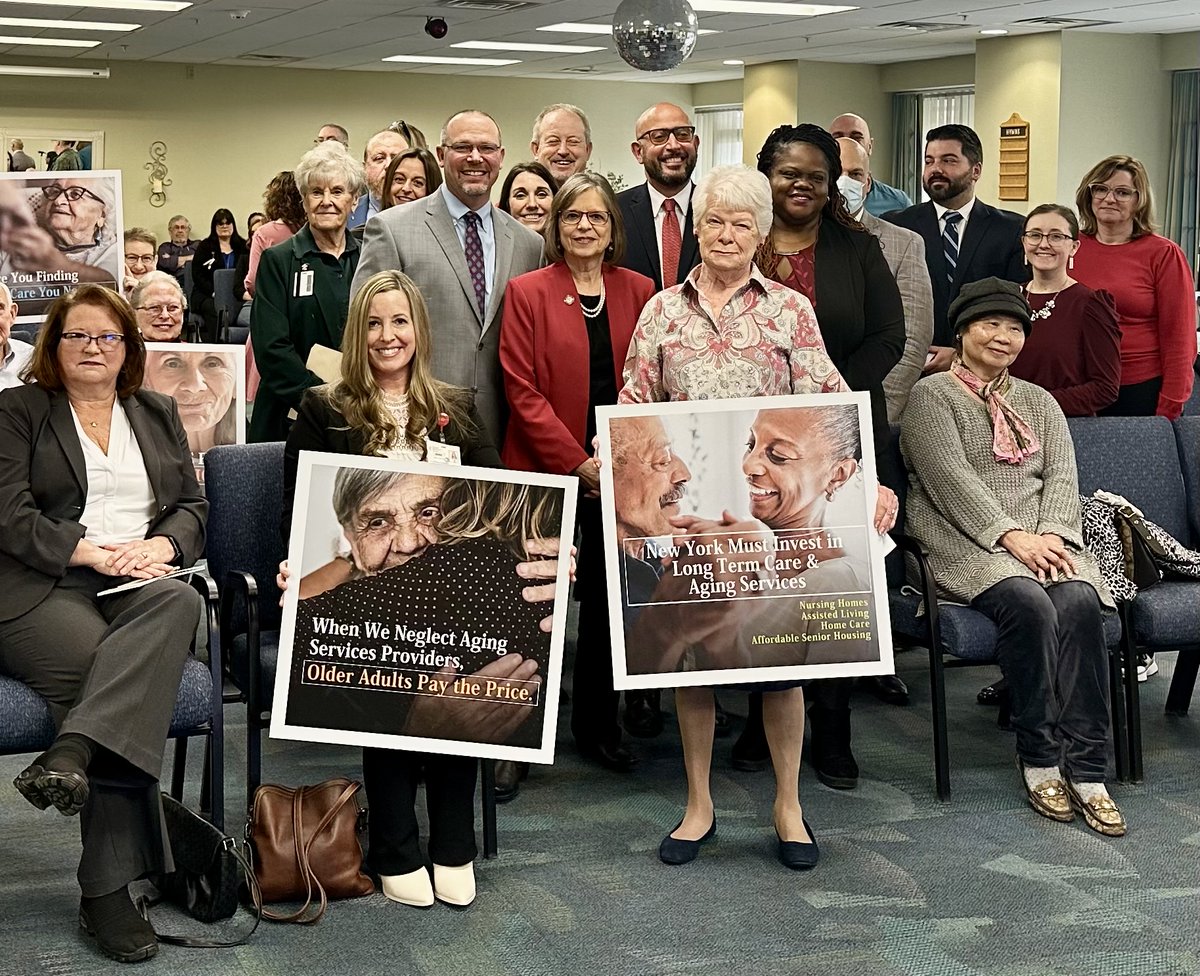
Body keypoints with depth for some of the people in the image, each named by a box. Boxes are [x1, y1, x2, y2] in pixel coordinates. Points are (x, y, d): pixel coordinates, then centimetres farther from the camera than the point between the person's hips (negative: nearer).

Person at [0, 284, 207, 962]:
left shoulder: (159, 415, 25)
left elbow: (194, 506, 18)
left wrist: (161, 545, -5)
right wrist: (93, 552, -12)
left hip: (141, 580, 3)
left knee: (180, 603, -35)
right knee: (102, 662, -34)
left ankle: (71, 753, -47)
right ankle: (108, 888, -34)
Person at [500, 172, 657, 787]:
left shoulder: (638, 292, 7)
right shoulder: (527, 293, -2)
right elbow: (523, 392, -8)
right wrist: (578, 463, -14)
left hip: (621, 475, 3)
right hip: (546, 471, -3)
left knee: (607, 600, 11)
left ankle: (597, 726, 25)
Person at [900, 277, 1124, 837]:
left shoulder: (1038, 402, 24)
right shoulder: (931, 397, 7)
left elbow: (1062, 476, 10)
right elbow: (951, 478, -7)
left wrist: (1050, 534, -10)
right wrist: (1011, 536, -18)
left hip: (1042, 539, 4)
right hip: (966, 544, -4)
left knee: (1079, 602, -27)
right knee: (1029, 605, -33)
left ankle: (1085, 770, -26)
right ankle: (1039, 759, -19)